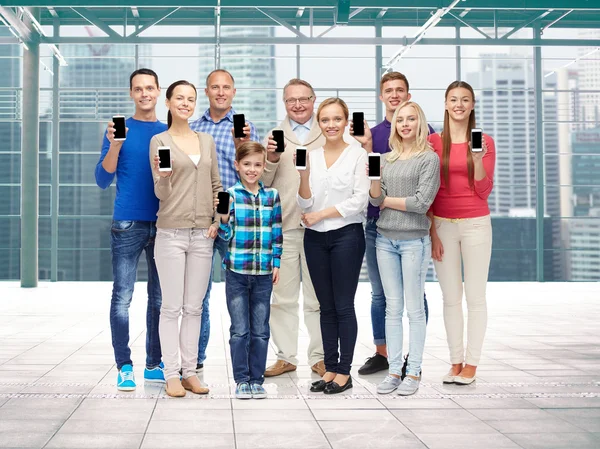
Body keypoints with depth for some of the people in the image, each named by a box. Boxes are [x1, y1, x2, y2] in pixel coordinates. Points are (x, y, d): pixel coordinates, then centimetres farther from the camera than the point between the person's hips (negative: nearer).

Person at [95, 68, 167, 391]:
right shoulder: (119, 129, 4)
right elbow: (102, 181, -2)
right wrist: (114, 145, -14)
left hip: (163, 224, 3)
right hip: (128, 225, -3)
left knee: (160, 298, 7)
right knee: (122, 298, -4)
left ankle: (154, 365, 15)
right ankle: (124, 367, 2)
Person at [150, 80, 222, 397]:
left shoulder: (207, 141, 11)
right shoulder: (159, 141, -1)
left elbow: (217, 185, 16)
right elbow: (161, 193, -6)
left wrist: (219, 219, 3)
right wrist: (163, 176, -26)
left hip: (203, 234, 4)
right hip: (172, 231, -4)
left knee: (194, 307, 8)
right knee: (172, 307, -1)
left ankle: (190, 371, 14)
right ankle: (171, 374, 5)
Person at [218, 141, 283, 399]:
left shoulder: (272, 196, 5)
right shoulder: (231, 195, -2)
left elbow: (277, 233, 11)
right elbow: (226, 235, -2)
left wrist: (277, 263, 7)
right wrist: (224, 217, -20)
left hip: (263, 272, 2)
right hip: (236, 272, -2)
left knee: (260, 330, 7)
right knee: (240, 330, 2)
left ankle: (257, 379, 17)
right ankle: (241, 380, 13)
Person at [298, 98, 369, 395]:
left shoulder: (357, 154, -2)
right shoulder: (311, 156, 9)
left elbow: (359, 200, -9)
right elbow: (305, 203, 6)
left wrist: (321, 213, -10)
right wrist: (304, 174, -11)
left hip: (346, 235, -4)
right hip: (315, 238, 4)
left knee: (343, 306, -1)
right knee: (326, 307, 9)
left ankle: (344, 372, 6)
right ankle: (330, 368, 16)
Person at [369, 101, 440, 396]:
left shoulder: (429, 158, -2)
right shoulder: (387, 159, 13)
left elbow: (422, 202, -11)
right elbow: (375, 199, 7)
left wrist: (387, 200, -2)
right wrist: (374, 176, -10)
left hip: (414, 240, -5)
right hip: (385, 239, 5)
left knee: (414, 309, -1)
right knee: (392, 308, 7)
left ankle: (414, 373, 4)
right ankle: (394, 371, 11)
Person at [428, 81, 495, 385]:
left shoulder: (485, 142, 1)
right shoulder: (433, 141, 3)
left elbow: (484, 191, -2)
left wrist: (478, 160, -17)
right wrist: (432, 231, -1)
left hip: (475, 224, -1)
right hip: (442, 225, 1)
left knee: (475, 297, 1)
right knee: (450, 297, 6)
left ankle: (471, 363, 8)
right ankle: (455, 362, 13)